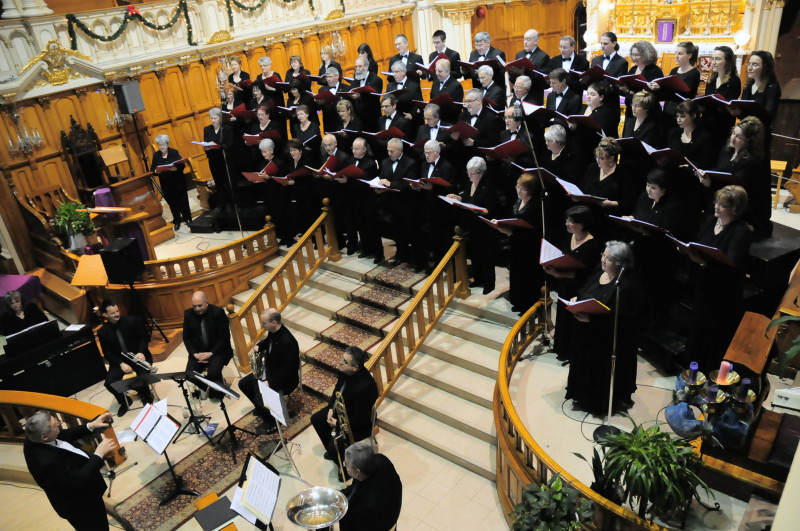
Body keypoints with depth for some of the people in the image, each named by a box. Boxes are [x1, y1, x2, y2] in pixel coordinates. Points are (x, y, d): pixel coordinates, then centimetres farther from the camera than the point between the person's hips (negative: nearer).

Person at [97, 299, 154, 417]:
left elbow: (145, 337, -2)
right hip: (119, 360, 2)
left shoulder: (132, 321, -5)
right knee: (109, 382, -20)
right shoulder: (102, 332, 0)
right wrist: (121, 364, -16)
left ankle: (146, 397, 9)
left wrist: (141, 352, -20)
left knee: (143, 375, -28)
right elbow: (107, 353, 0)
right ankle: (124, 402, 12)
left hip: (139, 355, -2)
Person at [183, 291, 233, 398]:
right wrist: (194, 354, -9)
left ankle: (217, 392, 5)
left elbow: (224, 338, -11)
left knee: (213, 373, -27)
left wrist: (211, 353, -18)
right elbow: (186, 338, 6)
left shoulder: (218, 312, -12)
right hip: (198, 352, 4)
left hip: (217, 351, -3)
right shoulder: (188, 314, -1)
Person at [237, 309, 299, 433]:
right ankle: (261, 408, 32)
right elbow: (267, 341, 18)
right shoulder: (273, 331, -8)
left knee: (259, 398, -21)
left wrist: (270, 383, -29)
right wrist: (258, 346, -3)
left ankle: (272, 422, 7)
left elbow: (288, 371, -30)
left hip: (284, 379, -9)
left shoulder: (287, 341, -34)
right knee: (243, 384, 11)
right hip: (268, 370, 9)